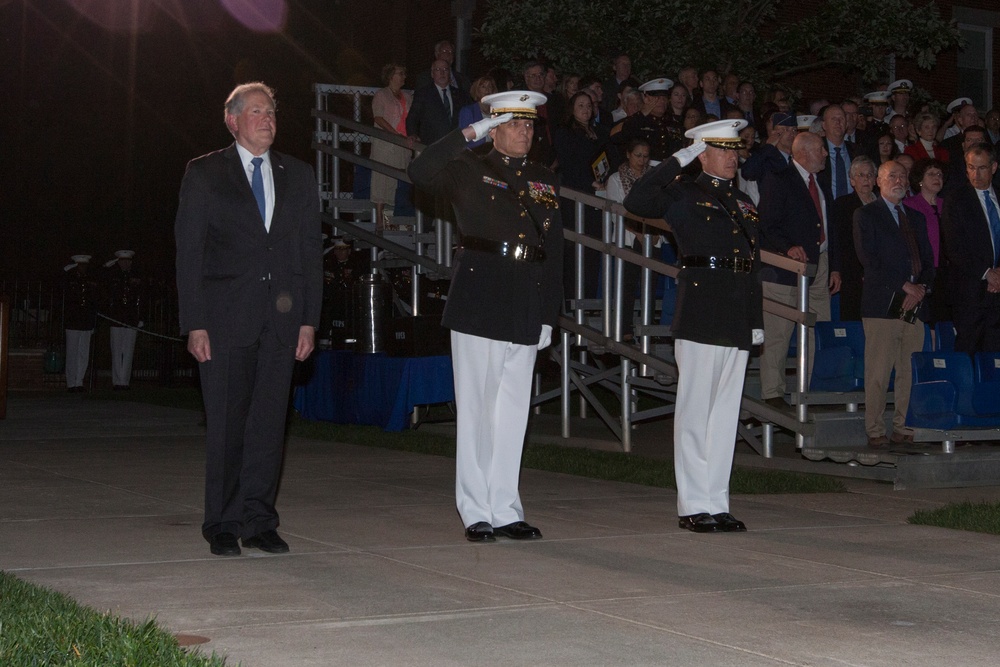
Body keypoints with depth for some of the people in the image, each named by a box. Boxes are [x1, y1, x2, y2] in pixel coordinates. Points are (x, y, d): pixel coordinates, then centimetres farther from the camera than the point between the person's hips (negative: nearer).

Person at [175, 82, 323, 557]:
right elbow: (189, 250, 1)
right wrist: (194, 323, -7)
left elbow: (311, 249, 13)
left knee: (270, 422, 3)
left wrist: (309, 319, 4)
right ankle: (223, 526, 8)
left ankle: (259, 522, 11)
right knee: (226, 424, -2)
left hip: (282, 317, 3)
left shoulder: (297, 175, 15)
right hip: (225, 317, -3)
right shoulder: (204, 174, 5)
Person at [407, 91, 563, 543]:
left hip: (526, 309, 4)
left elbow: (554, 250, 15)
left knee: (513, 412, 7)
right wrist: (470, 133, -16)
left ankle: (506, 511, 14)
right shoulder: (470, 171, 4)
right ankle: (476, 514, 5)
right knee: (477, 411, -1)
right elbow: (420, 172, -16)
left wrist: (550, 314, 9)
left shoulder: (545, 182, 17)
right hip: (478, 303, -4)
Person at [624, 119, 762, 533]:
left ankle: (717, 502, 13)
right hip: (699, 317, -6)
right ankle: (694, 505, 2)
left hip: (737, 323, 6)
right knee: (695, 411, -3)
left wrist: (756, 320, 15)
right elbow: (635, 202, -16)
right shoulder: (683, 194, 2)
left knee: (726, 413, 8)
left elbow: (753, 263, 21)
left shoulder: (743, 202, 21)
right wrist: (677, 161, -13)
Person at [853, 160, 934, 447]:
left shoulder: (916, 218, 22)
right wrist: (904, 285, -10)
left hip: (914, 305, 5)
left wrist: (920, 288, -1)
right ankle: (875, 431, -3)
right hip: (882, 303, -5)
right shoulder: (866, 215, 5)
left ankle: (904, 427, 6)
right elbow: (869, 259, -6)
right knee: (878, 372, -7)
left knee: (909, 372, 0)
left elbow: (928, 261, 19)